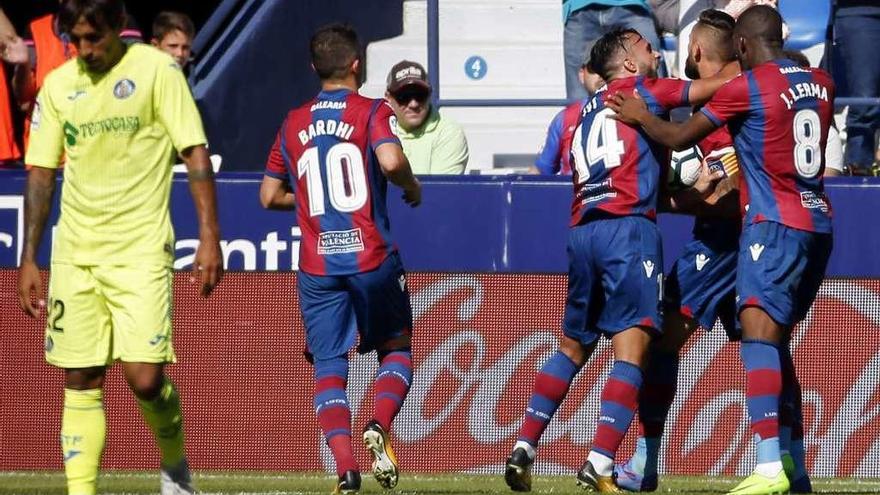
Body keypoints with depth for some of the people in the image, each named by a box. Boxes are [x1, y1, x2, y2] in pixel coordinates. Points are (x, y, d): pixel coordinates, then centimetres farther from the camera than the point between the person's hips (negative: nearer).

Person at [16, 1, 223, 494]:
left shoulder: (157, 70, -4)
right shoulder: (58, 85, 8)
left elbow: (196, 153, -5)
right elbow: (41, 172, 13)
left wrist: (209, 237, -12)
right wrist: (29, 259, 10)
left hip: (140, 249, -4)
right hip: (74, 251, 4)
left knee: (145, 378, -11)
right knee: (81, 382, 2)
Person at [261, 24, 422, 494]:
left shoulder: (293, 123, 10)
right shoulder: (372, 112, -1)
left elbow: (269, 196, 14)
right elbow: (390, 160, -21)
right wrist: (412, 188, -1)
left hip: (317, 265, 2)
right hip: (371, 257, -2)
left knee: (328, 365, 3)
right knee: (396, 348, 17)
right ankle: (379, 427, -11)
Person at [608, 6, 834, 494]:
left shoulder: (746, 87, -8)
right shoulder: (820, 83, 10)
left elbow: (679, 137, -1)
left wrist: (640, 116, 17)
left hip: (775, 224, -8)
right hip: (818, 226, 8)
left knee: (758, 331, -16)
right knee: (778, 340, 16)